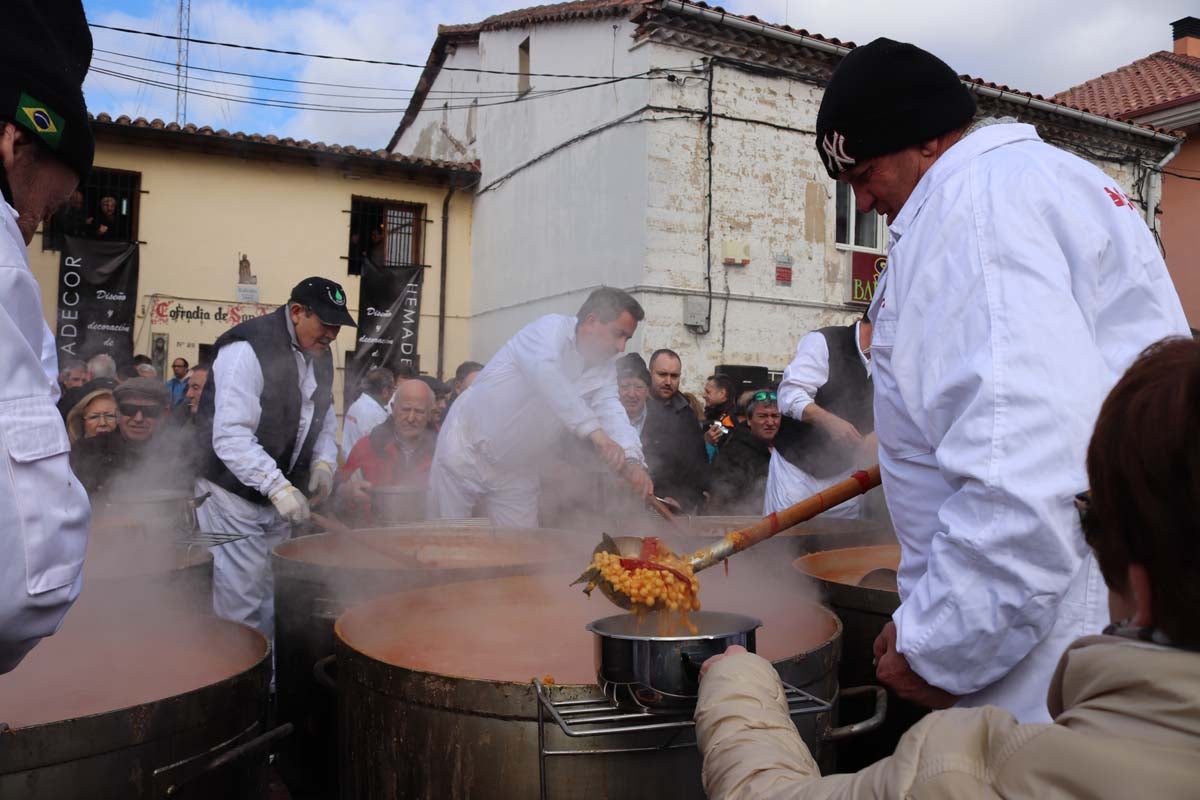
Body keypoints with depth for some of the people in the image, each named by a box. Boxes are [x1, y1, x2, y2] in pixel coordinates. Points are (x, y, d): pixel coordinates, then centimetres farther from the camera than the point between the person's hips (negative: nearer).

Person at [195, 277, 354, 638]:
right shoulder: (248, 350, -21)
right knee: (241, 602, -4)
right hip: (234, 496, -8)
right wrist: (277, 486, -32)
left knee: (275, 602, 13)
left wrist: (324, 460, 1)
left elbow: (325, 416, 19)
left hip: (280, 493, 8)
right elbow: (231, 437, -27)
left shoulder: (319, 354, 6)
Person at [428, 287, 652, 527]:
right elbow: (544, 372, -38)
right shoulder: (552, 328, -18)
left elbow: (613, 412, -12)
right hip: (467, 450, -6)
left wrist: (631, 459, -33)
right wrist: (594, 430, -48)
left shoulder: (604, 370, 3)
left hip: (516, 473, 6)